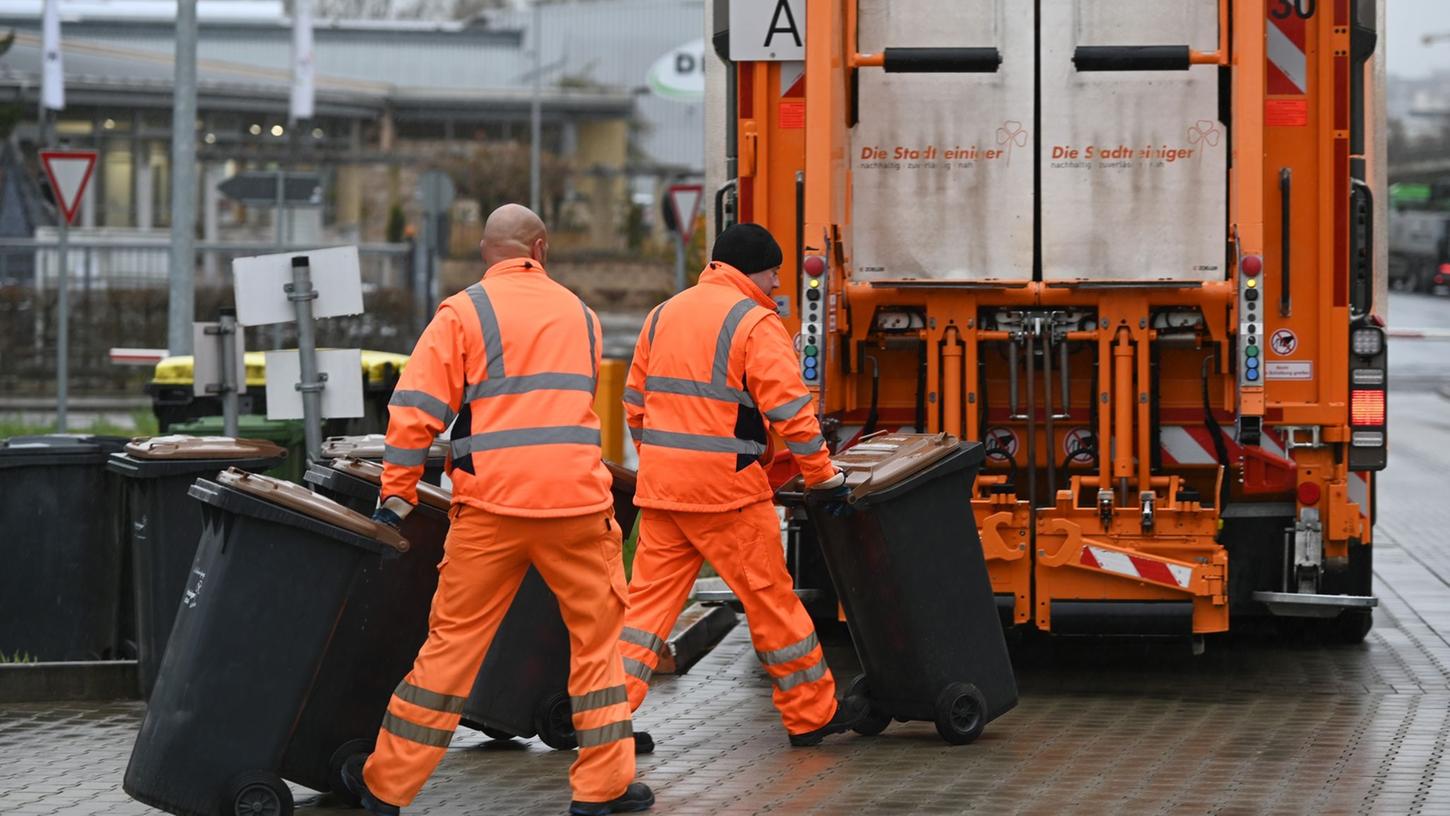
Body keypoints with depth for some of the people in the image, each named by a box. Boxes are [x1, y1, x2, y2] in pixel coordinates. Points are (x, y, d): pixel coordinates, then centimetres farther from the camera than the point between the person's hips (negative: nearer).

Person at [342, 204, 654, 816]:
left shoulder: (464, 312, 0)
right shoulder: (579, 313, 13)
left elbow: (418, 409, -6)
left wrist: (398, 494, 0)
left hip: (491, 506, -2)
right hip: (577, 501, 2)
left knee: (453, 639, 4)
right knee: (597, 636, 13)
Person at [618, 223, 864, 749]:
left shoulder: (663, 315, 14)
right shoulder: (755, 323, -8)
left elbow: (634, 405, 18)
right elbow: (791, 411, -13)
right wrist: (823, 475, -3)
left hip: (660, 487, 6)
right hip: (725, 487, -6)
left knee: (650, 597, 8)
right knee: (770, 598, 4)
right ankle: (813, 714, 14)